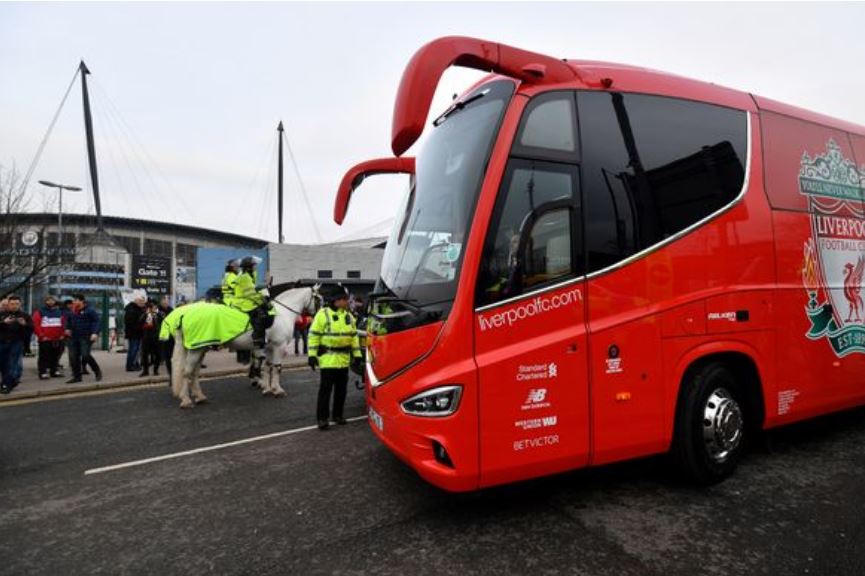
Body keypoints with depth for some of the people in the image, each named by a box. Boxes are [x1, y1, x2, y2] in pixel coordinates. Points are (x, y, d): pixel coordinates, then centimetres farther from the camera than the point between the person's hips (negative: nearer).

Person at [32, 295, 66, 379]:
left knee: (55, 356, 11)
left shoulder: (60, 312, 11)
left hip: (57, 340, 4)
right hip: (45, 340, -4)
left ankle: (55, 371, 19)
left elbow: (64, 324, 11)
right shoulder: (39, 312, -1)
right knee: (44, 357, -3)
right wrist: (41, 336, -12)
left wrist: (63, 334, 2)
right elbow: (36, 324, -6)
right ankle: (43, 373, 0)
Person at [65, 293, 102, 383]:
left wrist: (95, 333, -23)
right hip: (74, 337, 8)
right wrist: (68, 329, 14)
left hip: (86, 337, -8)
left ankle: (97, 371, 4)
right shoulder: (73, 312, 16)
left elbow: (96, 321, -12)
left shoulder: (90, 311, -6)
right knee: (73, 357, 4)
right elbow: (70, 322, 31)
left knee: (85, 355, -16)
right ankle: (77, 376, 14)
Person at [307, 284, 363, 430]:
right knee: (325, 389, -2)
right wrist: (312, 355, -13)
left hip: (344, 359, 6)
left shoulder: (348, 316, 11)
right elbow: (314, 335, -9)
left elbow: (354, 336, 16)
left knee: (341, 389, 13)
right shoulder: (323, 314, -8)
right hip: (328, 358, -6)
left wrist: (357, 355, 11)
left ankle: (338, 415, 26)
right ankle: (322, 418, 6)